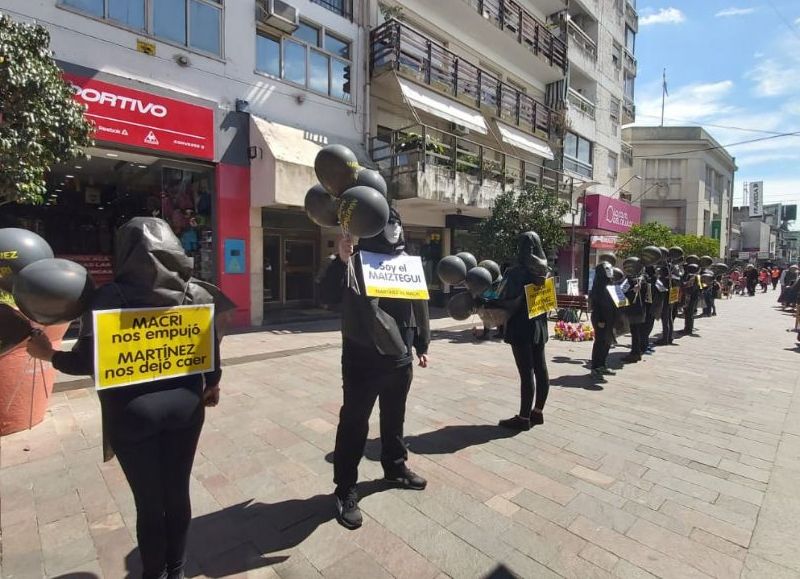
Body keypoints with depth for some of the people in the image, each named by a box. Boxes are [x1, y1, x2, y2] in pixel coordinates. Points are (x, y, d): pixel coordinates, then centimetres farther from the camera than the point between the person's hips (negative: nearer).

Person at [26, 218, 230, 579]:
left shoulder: (113, 295, -11)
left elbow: (88, 360, -9)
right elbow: (211, 344, -1)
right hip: (185, 406, 3)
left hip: (133, 412, -2)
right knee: (178, 494, 18)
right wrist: (211, 383, 16)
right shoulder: (195, 292, -4)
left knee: (149, 502, 15)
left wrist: (50, 355, 11)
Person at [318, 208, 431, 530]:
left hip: (399, 358, 5)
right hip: (362, 359, -5)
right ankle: (346, 489, 21)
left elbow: (420, 306, 14)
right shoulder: (355, 260, -9)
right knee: (354, 422, 4)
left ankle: (395, 467, 43)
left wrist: (422, 346, 15)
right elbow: (328, 298, -18)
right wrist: (340, 262, -32)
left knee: (394, 418, 21)